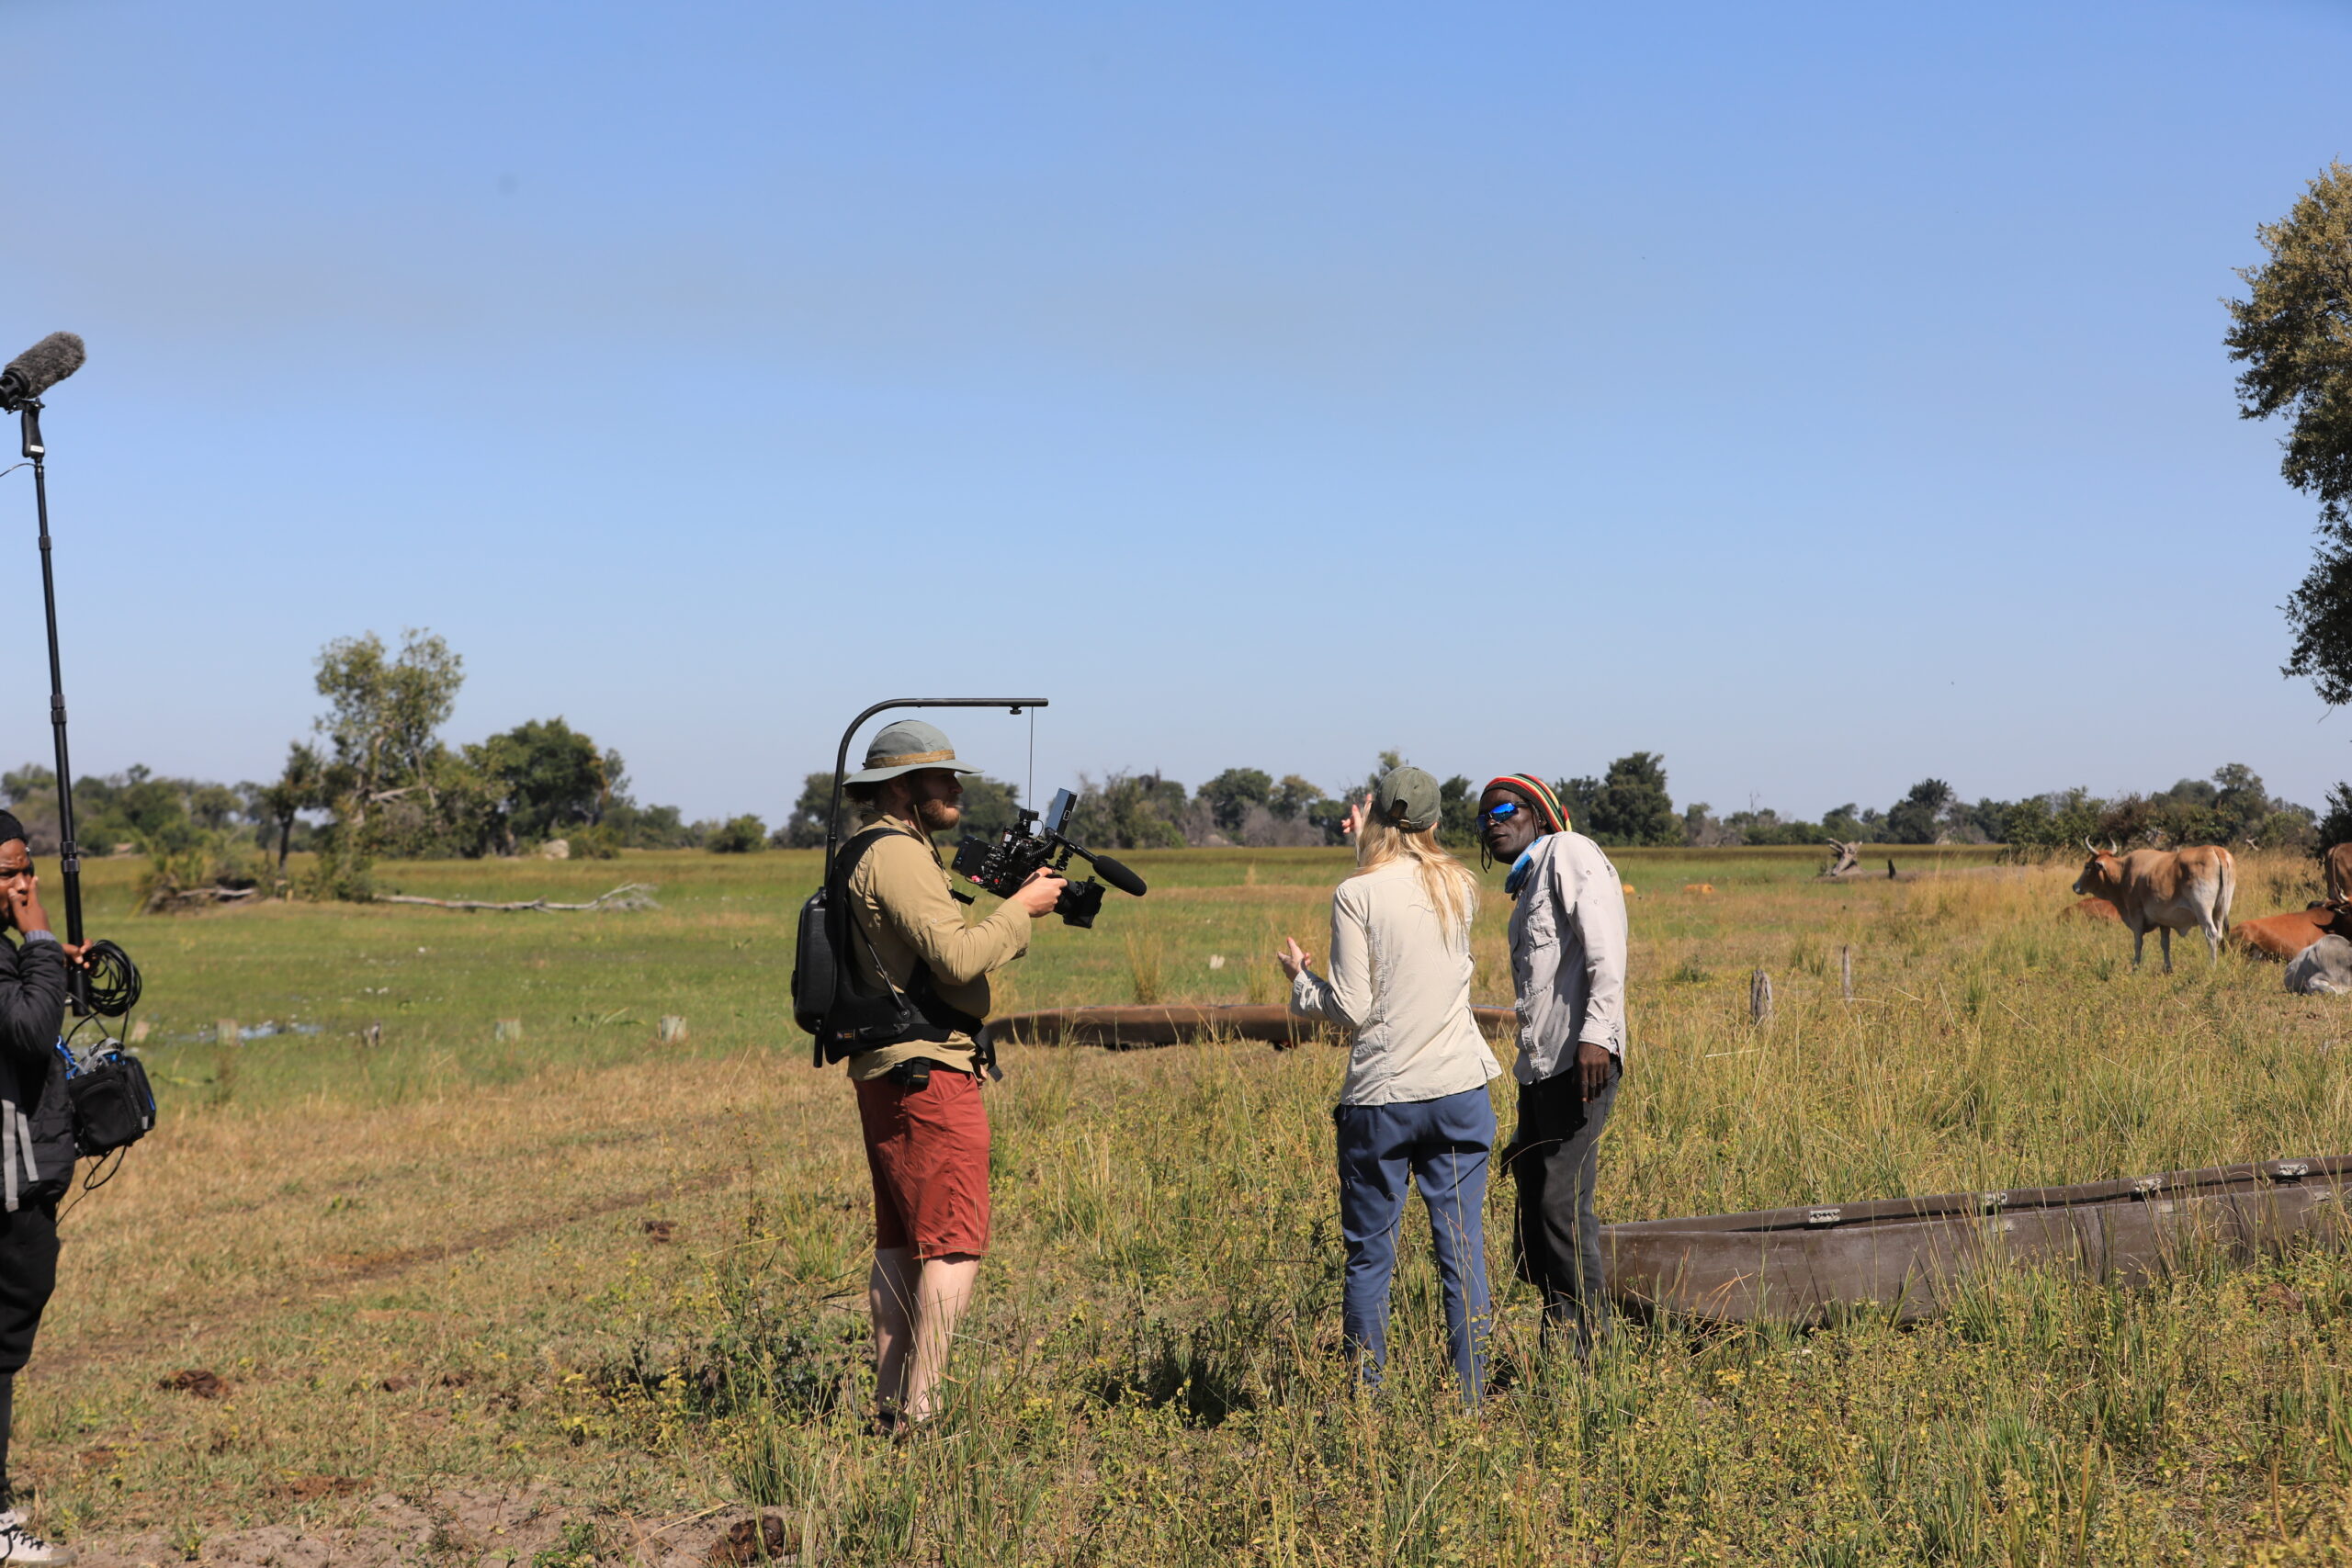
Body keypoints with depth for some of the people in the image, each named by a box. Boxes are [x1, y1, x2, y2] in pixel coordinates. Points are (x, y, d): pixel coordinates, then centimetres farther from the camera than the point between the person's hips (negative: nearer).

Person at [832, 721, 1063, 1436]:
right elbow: (958, 959, -23)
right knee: (955, 1243, -8)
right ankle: (919, 1410, -9)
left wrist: (1018, 911, 11)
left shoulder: (869, 854, 19)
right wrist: (1020, 909, -10)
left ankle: (888, 1405, 16)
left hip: (886, 1073, 11)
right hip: (926, 1070, -11)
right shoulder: (896, 853, -14)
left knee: (901, 1241, 13)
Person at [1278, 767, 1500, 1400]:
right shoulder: (1459, 886, 5)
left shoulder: (1357, 895, -8)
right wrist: (1370, 853, 22)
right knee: (1463, 1252, 7)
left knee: (1369, 1258, 7)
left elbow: (1350, 1009, -9)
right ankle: (1470, 1397, 8)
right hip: (1460, 1091, 3)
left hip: (1380, 1098, -3)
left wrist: (1299, 980, 10)